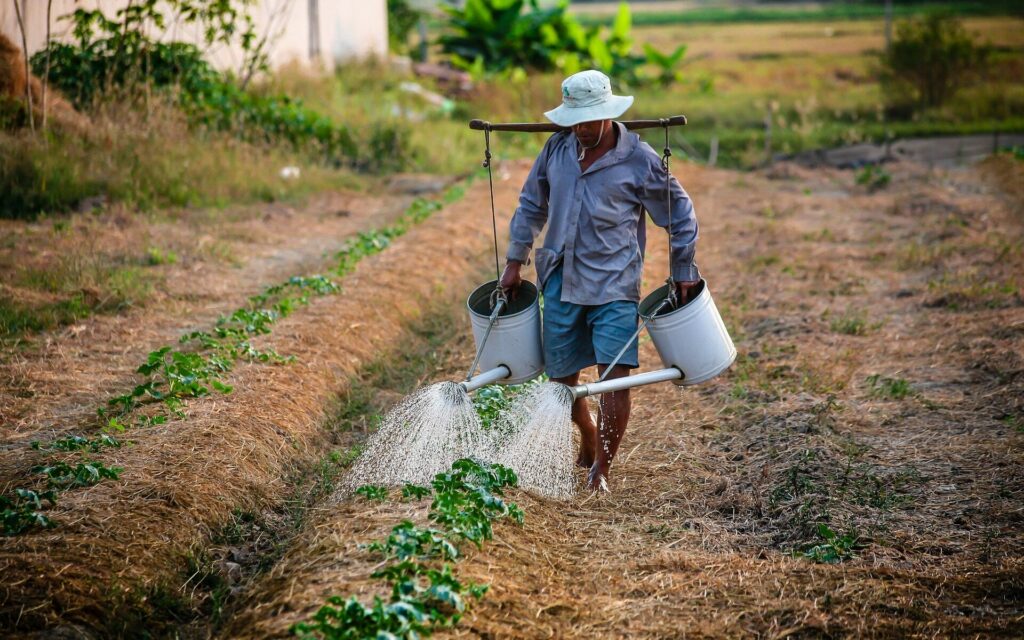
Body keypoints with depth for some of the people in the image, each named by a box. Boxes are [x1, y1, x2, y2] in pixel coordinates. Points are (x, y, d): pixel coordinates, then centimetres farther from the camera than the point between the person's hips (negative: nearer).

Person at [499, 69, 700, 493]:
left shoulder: (639, 160, -7)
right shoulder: (557, 148, 3)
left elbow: (679, 214, 4)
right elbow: (531, 205, 17)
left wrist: (683, 271, 5)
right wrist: (515, 260, 14)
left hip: (614, 285, -4)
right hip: (561, 282, 4)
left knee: (614, 374, -14)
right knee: (561, 375, 10)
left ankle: (602, 469, -3)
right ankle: (589, 440, 38)